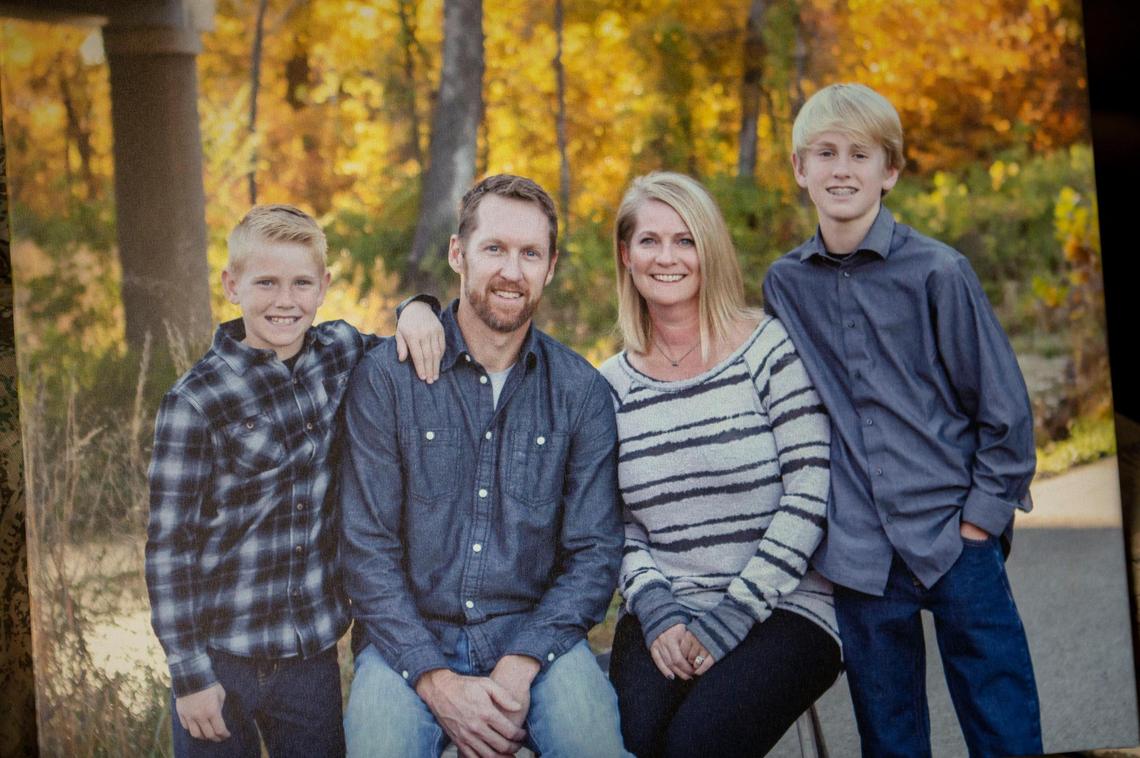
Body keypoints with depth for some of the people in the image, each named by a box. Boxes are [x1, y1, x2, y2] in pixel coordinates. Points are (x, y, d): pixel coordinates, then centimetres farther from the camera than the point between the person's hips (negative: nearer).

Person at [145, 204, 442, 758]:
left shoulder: (340, 352, 2)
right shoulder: (194, 403, -11)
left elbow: (404, 357, 21)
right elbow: (168, 546, -9)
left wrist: (416, 314, -3)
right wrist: (188, 672, -11)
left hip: (313, 650, 4)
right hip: (223, 658, -4)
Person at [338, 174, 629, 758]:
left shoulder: (581, 392, 3)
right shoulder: (386, 379, -2)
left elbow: (593, 553, 1)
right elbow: (366, 550, -5)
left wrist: (521, 666, -14)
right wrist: (436, 681, -16)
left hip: (534, 632, 1)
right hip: (409, 637, -1)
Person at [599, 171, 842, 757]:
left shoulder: (768, 347, -2)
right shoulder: (611, 385, 11)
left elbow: (811, 491, -8)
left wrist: (735, 615, -12)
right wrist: (654, 608, -8)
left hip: (782, 608, -3)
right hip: (666, 614, 3)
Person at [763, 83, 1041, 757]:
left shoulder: (937, 272, -4)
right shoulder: (785, 285, 7)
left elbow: (1005, 406, -1)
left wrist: (982, 516, -4)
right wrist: (815, 518, 10)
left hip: (955, 540, -3)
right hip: (860, 555, 3)